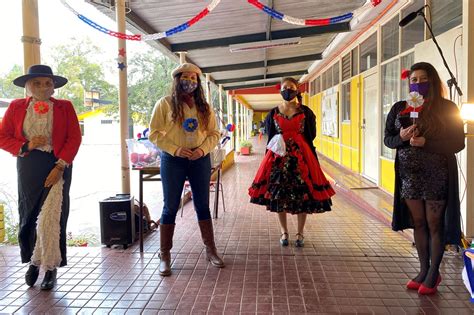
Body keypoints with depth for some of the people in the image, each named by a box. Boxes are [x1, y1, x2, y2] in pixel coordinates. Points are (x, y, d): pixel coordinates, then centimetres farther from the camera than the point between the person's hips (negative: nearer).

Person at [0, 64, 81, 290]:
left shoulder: (65, 107, 3)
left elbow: (74, 139, -3)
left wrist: (60, 166, -13)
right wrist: (26, 146, -11)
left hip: (57, 167, -2)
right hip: (28, 167, 2)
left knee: (50, 218, -4)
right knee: (29, 216, 8)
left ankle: (50, 267, 10)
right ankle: (33, 261, 28)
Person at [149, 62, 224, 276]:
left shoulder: (204, 107, 9)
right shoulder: (165, 104, -1)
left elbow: (214, 134, 8)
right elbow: (155, 133, -5)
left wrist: (203, 149, -11)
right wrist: (175, 149, -16)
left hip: (200, 160, 3)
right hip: (173, 160, -3)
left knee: (203, 205, 9)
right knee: (170, 207, 2)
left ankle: (210, 250, 22)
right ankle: (164, 256, 13)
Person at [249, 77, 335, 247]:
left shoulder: (305, 112, 3)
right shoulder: (273, 113, 7)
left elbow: (311, 135, 5)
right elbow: (270, 136, 10)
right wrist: (276, 144, -2)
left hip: (301, 156, -1)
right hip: (278, 157, 1)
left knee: (302, 195, 1)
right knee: (278, 195, 3)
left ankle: (300, 233, 17)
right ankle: (284, 232, 20)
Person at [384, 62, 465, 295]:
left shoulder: (447, 108, -6)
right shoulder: (399, 108, 4)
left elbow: (458, 143, -9)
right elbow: (387, 139, 8)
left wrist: (425, 142, -22)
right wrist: (401, 138, -15)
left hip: (437, 176, -3)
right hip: (409, 175, 3)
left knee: (435, 224, 6)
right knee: (418, 223, 12)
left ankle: (433, 273, 21)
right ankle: (423, 269, 27)